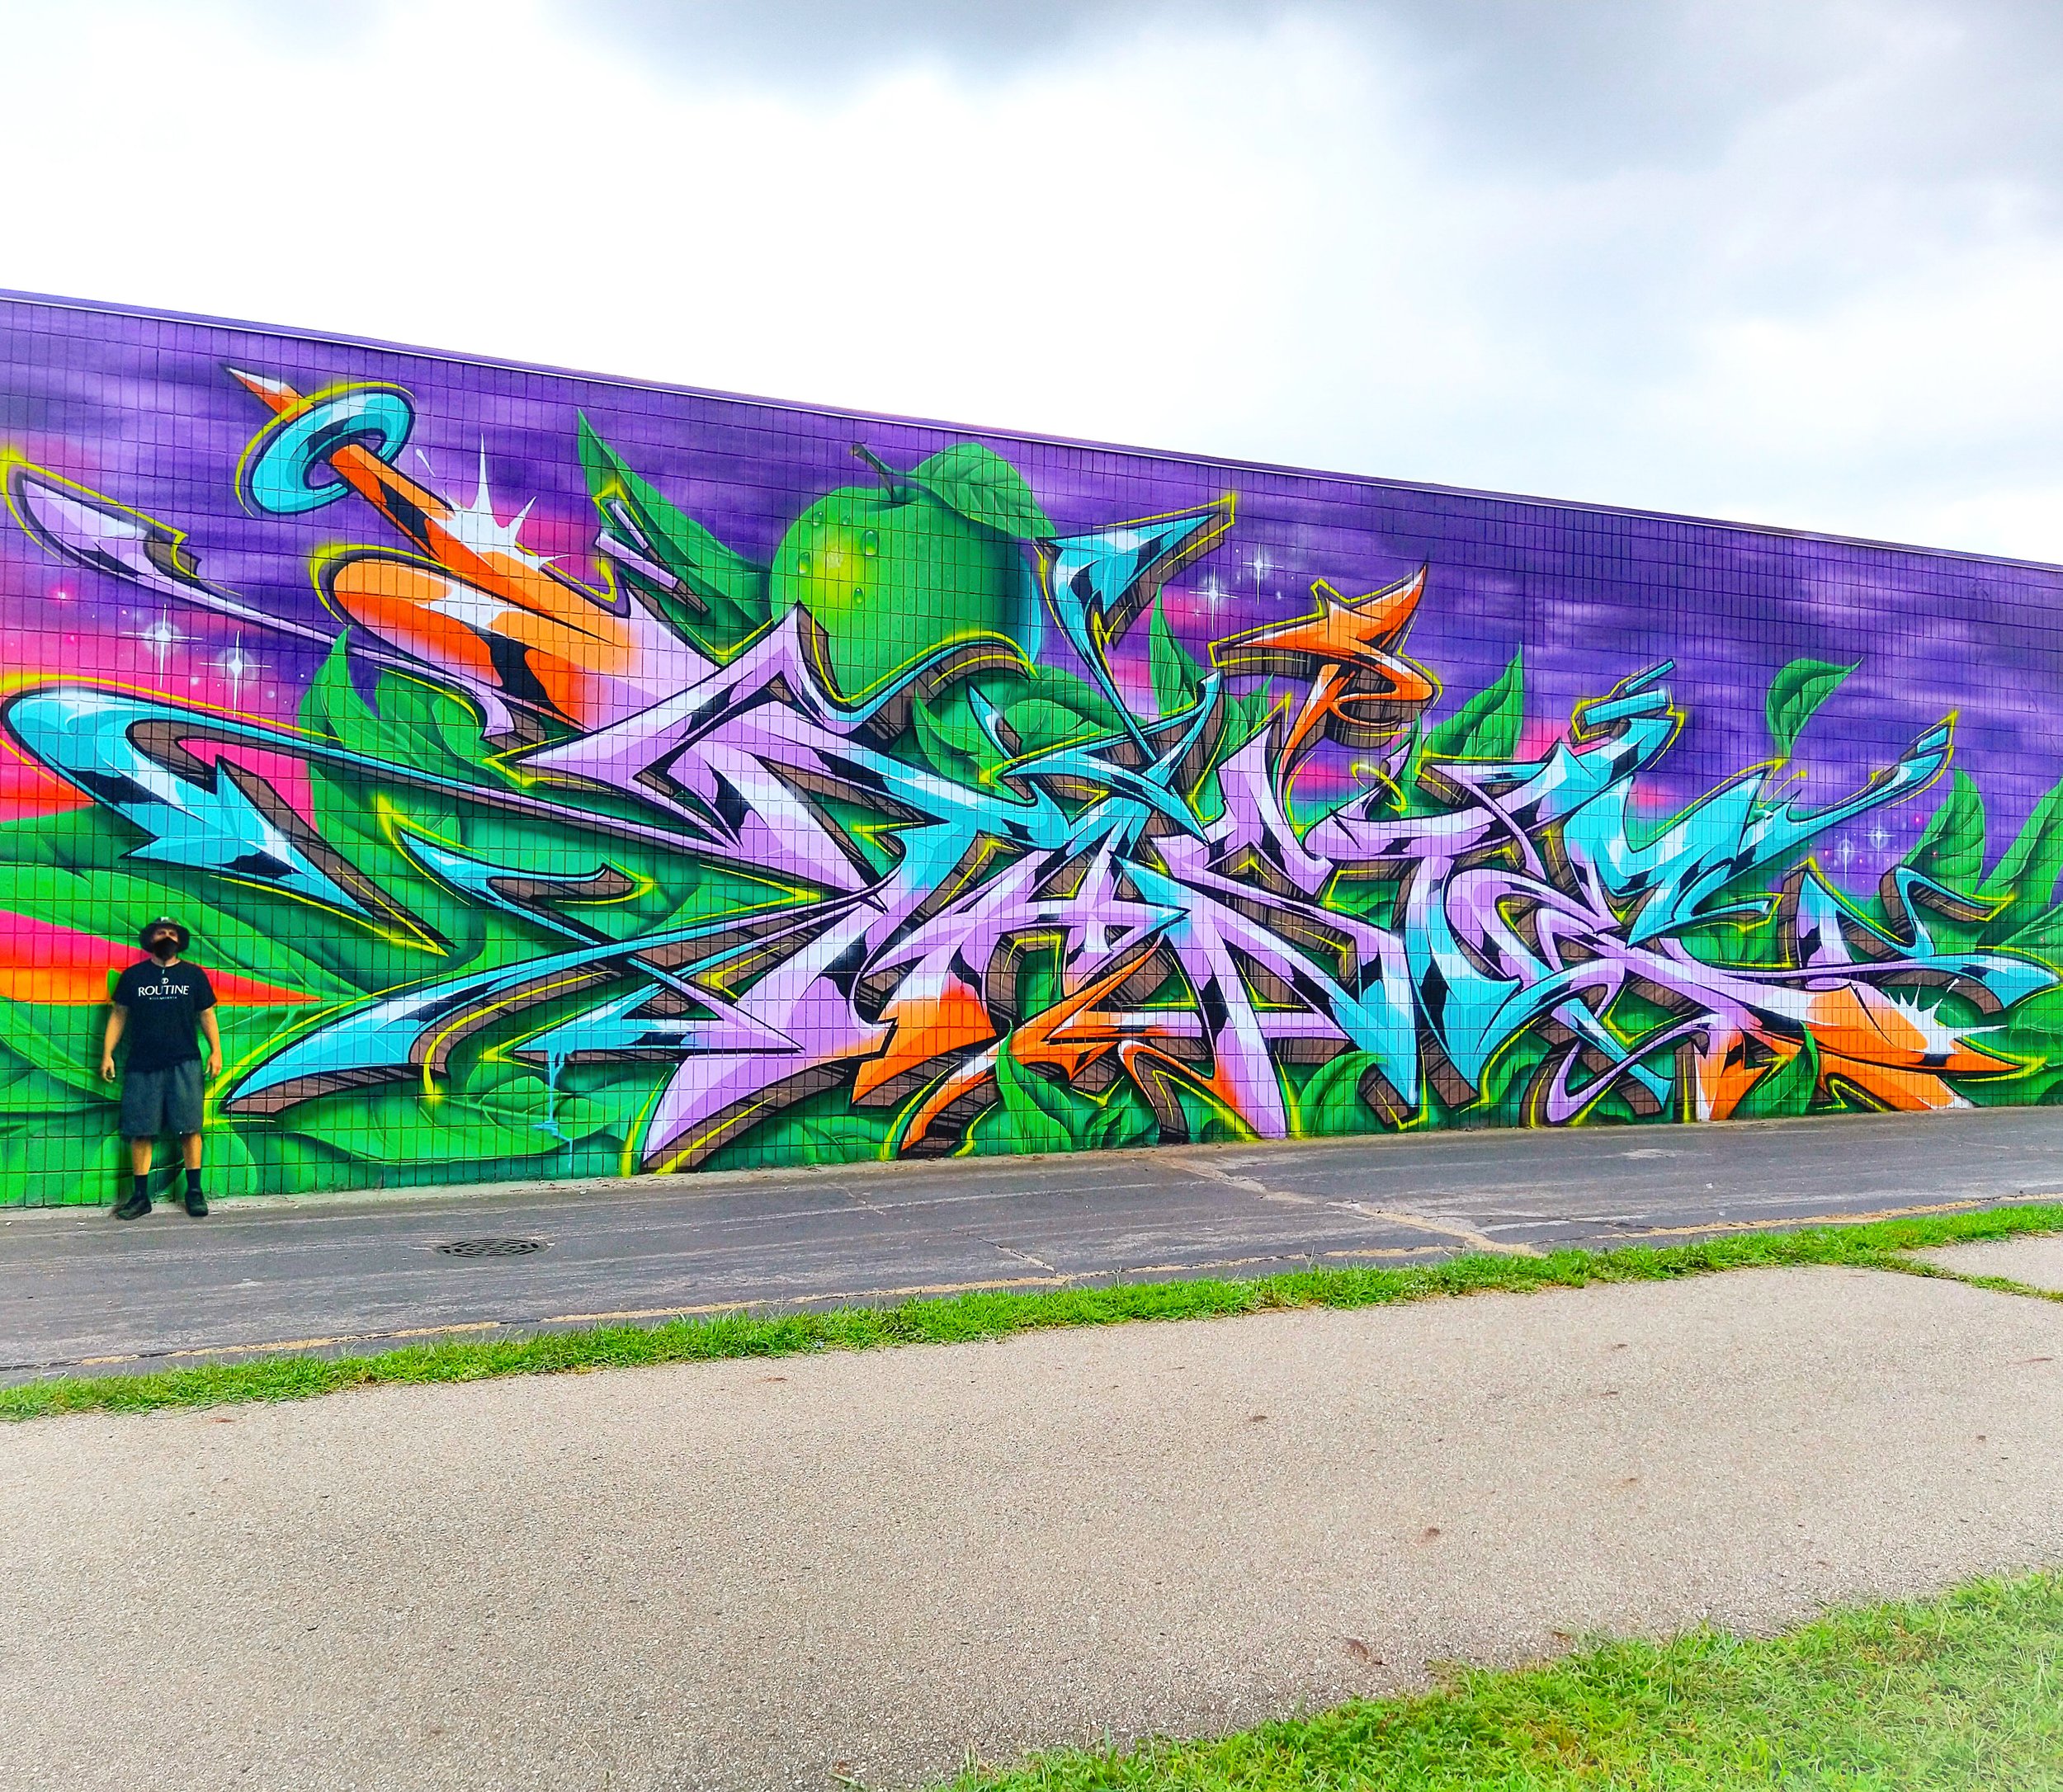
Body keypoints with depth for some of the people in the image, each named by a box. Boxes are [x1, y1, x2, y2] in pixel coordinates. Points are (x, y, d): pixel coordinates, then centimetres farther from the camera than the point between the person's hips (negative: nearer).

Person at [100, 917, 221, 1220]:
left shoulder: (194, 975, 8)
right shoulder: (133, 976, 9)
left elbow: (206, 1014, 11)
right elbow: (118, 1015, 11)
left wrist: (216, 1050, 4)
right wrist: (107, 1053, 5)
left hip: (184, 1063, -1)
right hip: (142, 1065, 1)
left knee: (189, 1128, -4)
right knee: (140, 1132, 2)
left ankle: (194, 1191, 3)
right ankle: (140, 1196, 9)